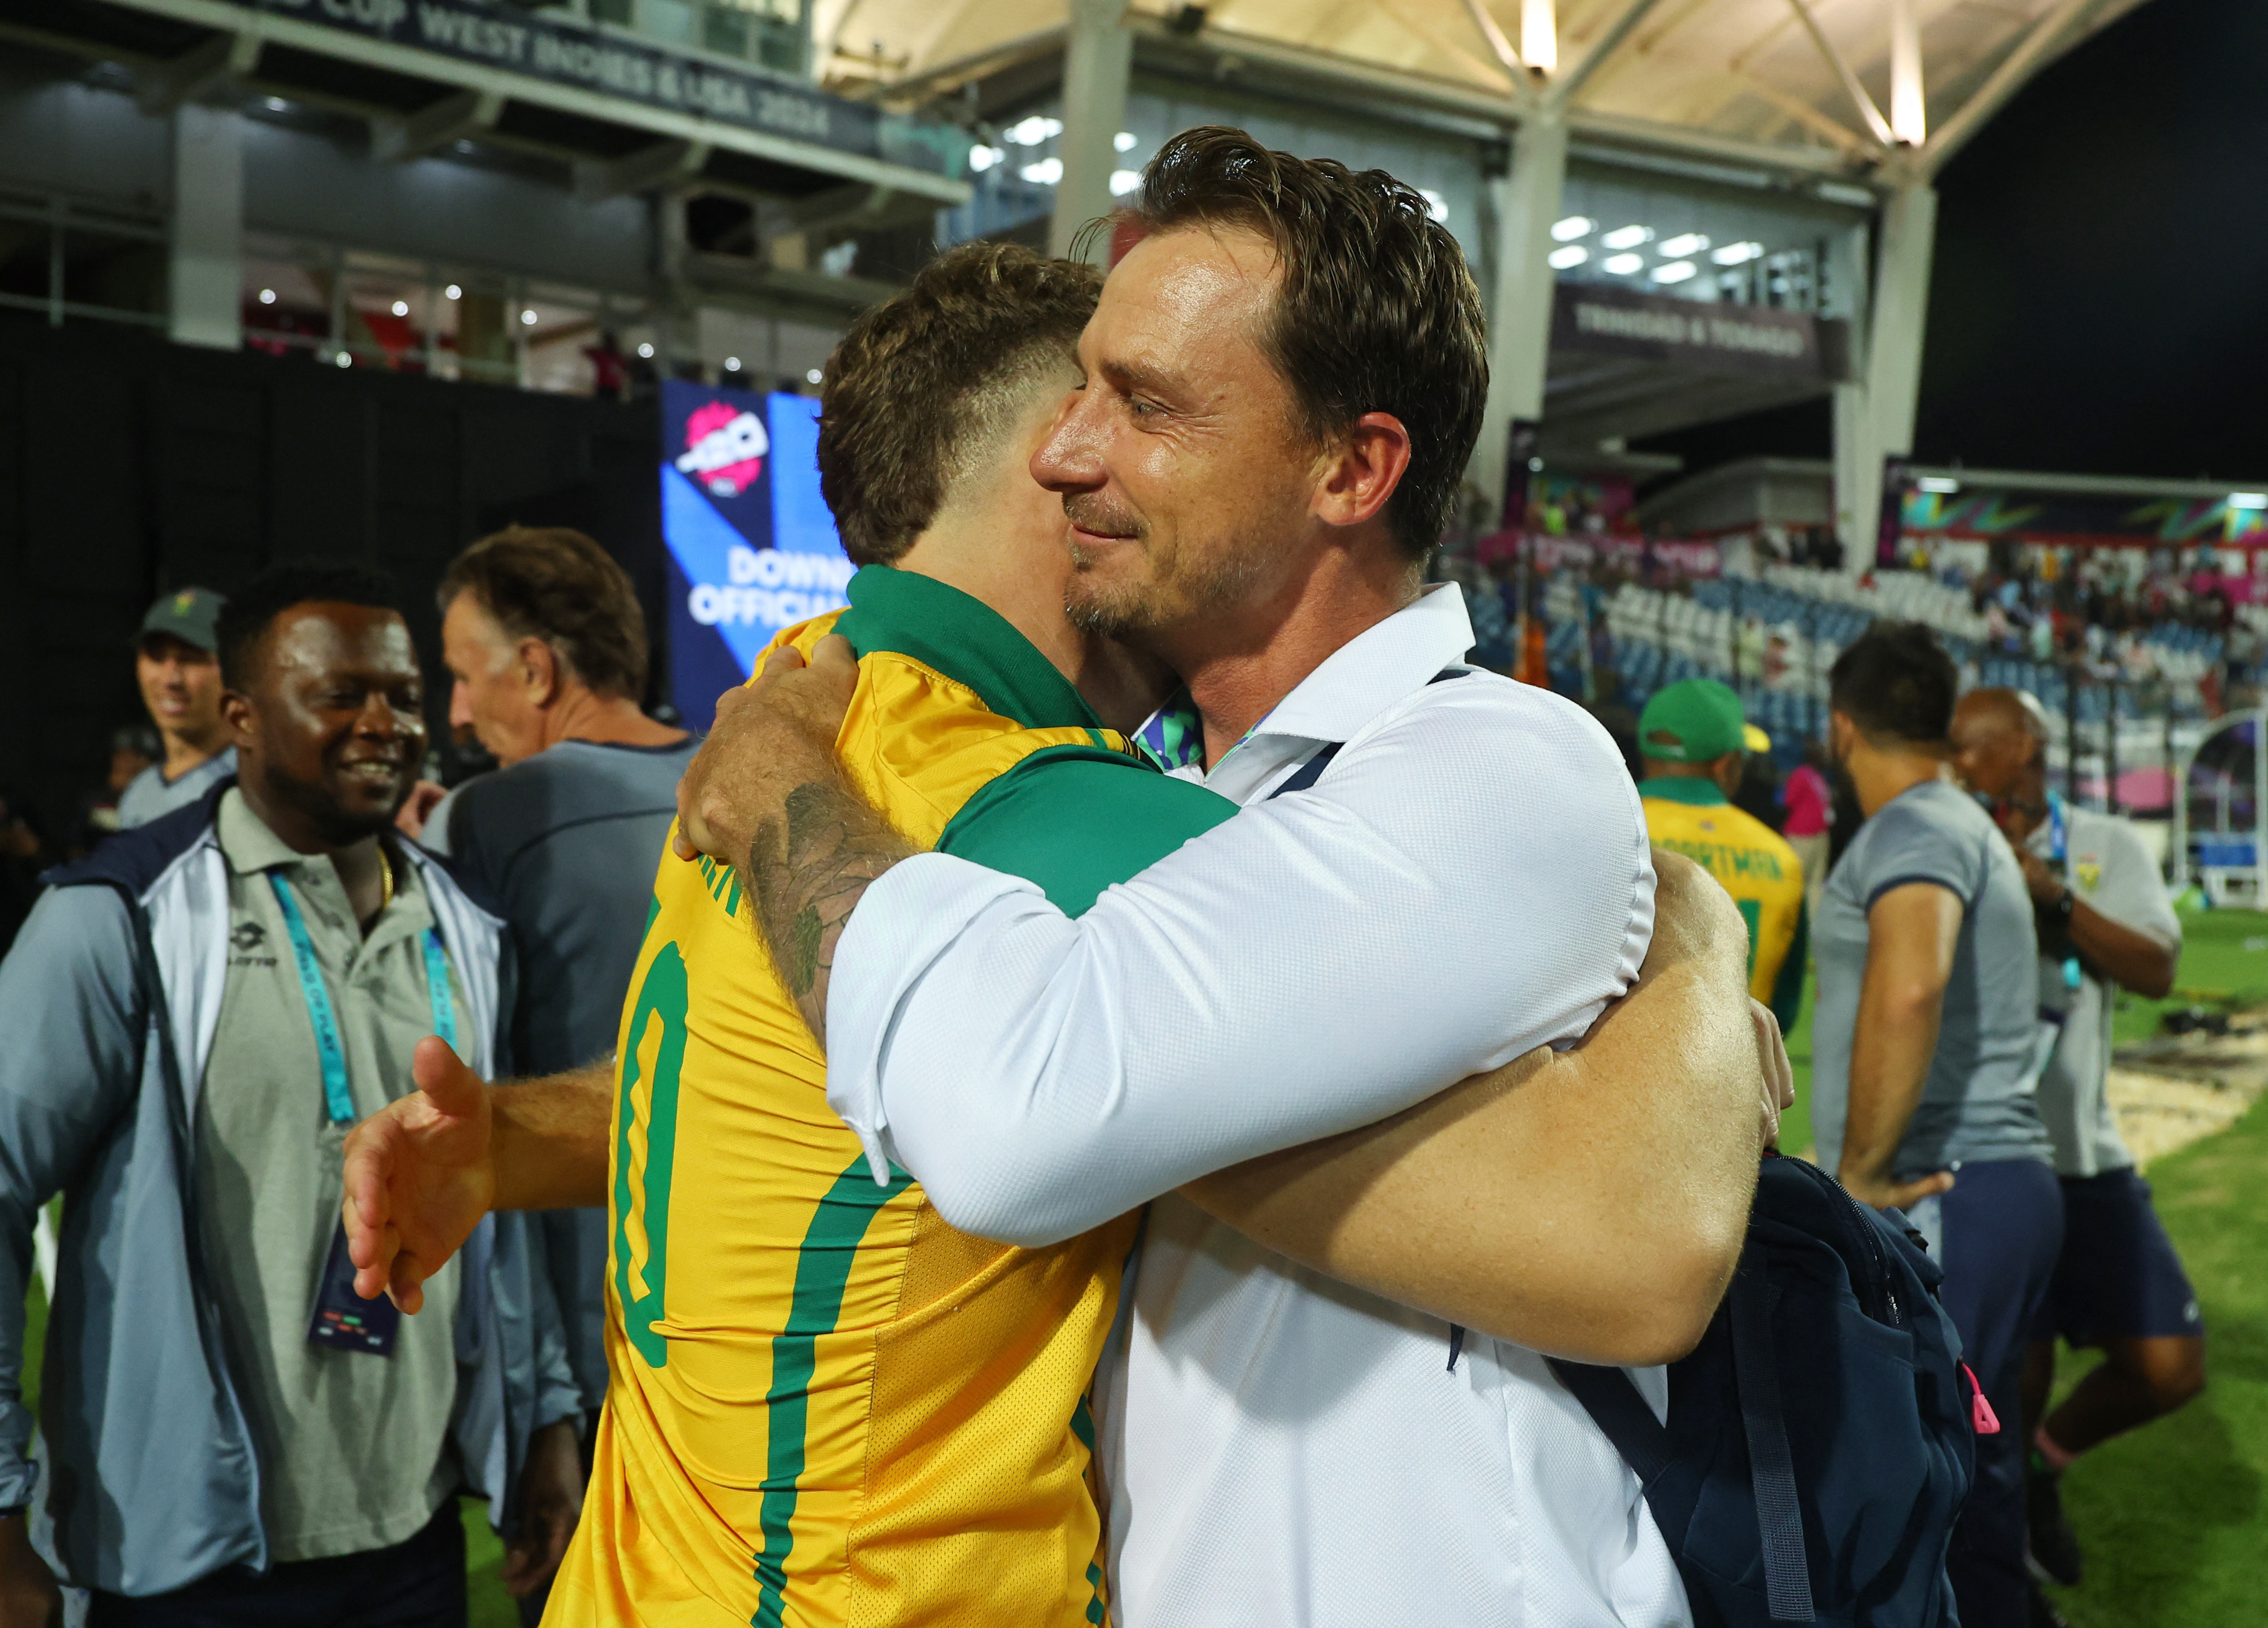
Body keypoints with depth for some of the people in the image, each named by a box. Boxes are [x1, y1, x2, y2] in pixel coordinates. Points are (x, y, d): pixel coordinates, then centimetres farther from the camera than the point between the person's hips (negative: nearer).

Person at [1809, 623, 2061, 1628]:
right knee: (1975, 1460, 17)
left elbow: (1908, 986, -32)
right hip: (2006, 1181, 10)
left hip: (1937, 1200, -10)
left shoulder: (1915, 829, -13)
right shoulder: (1970, 828, 21)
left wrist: (1862, 1169, -24)